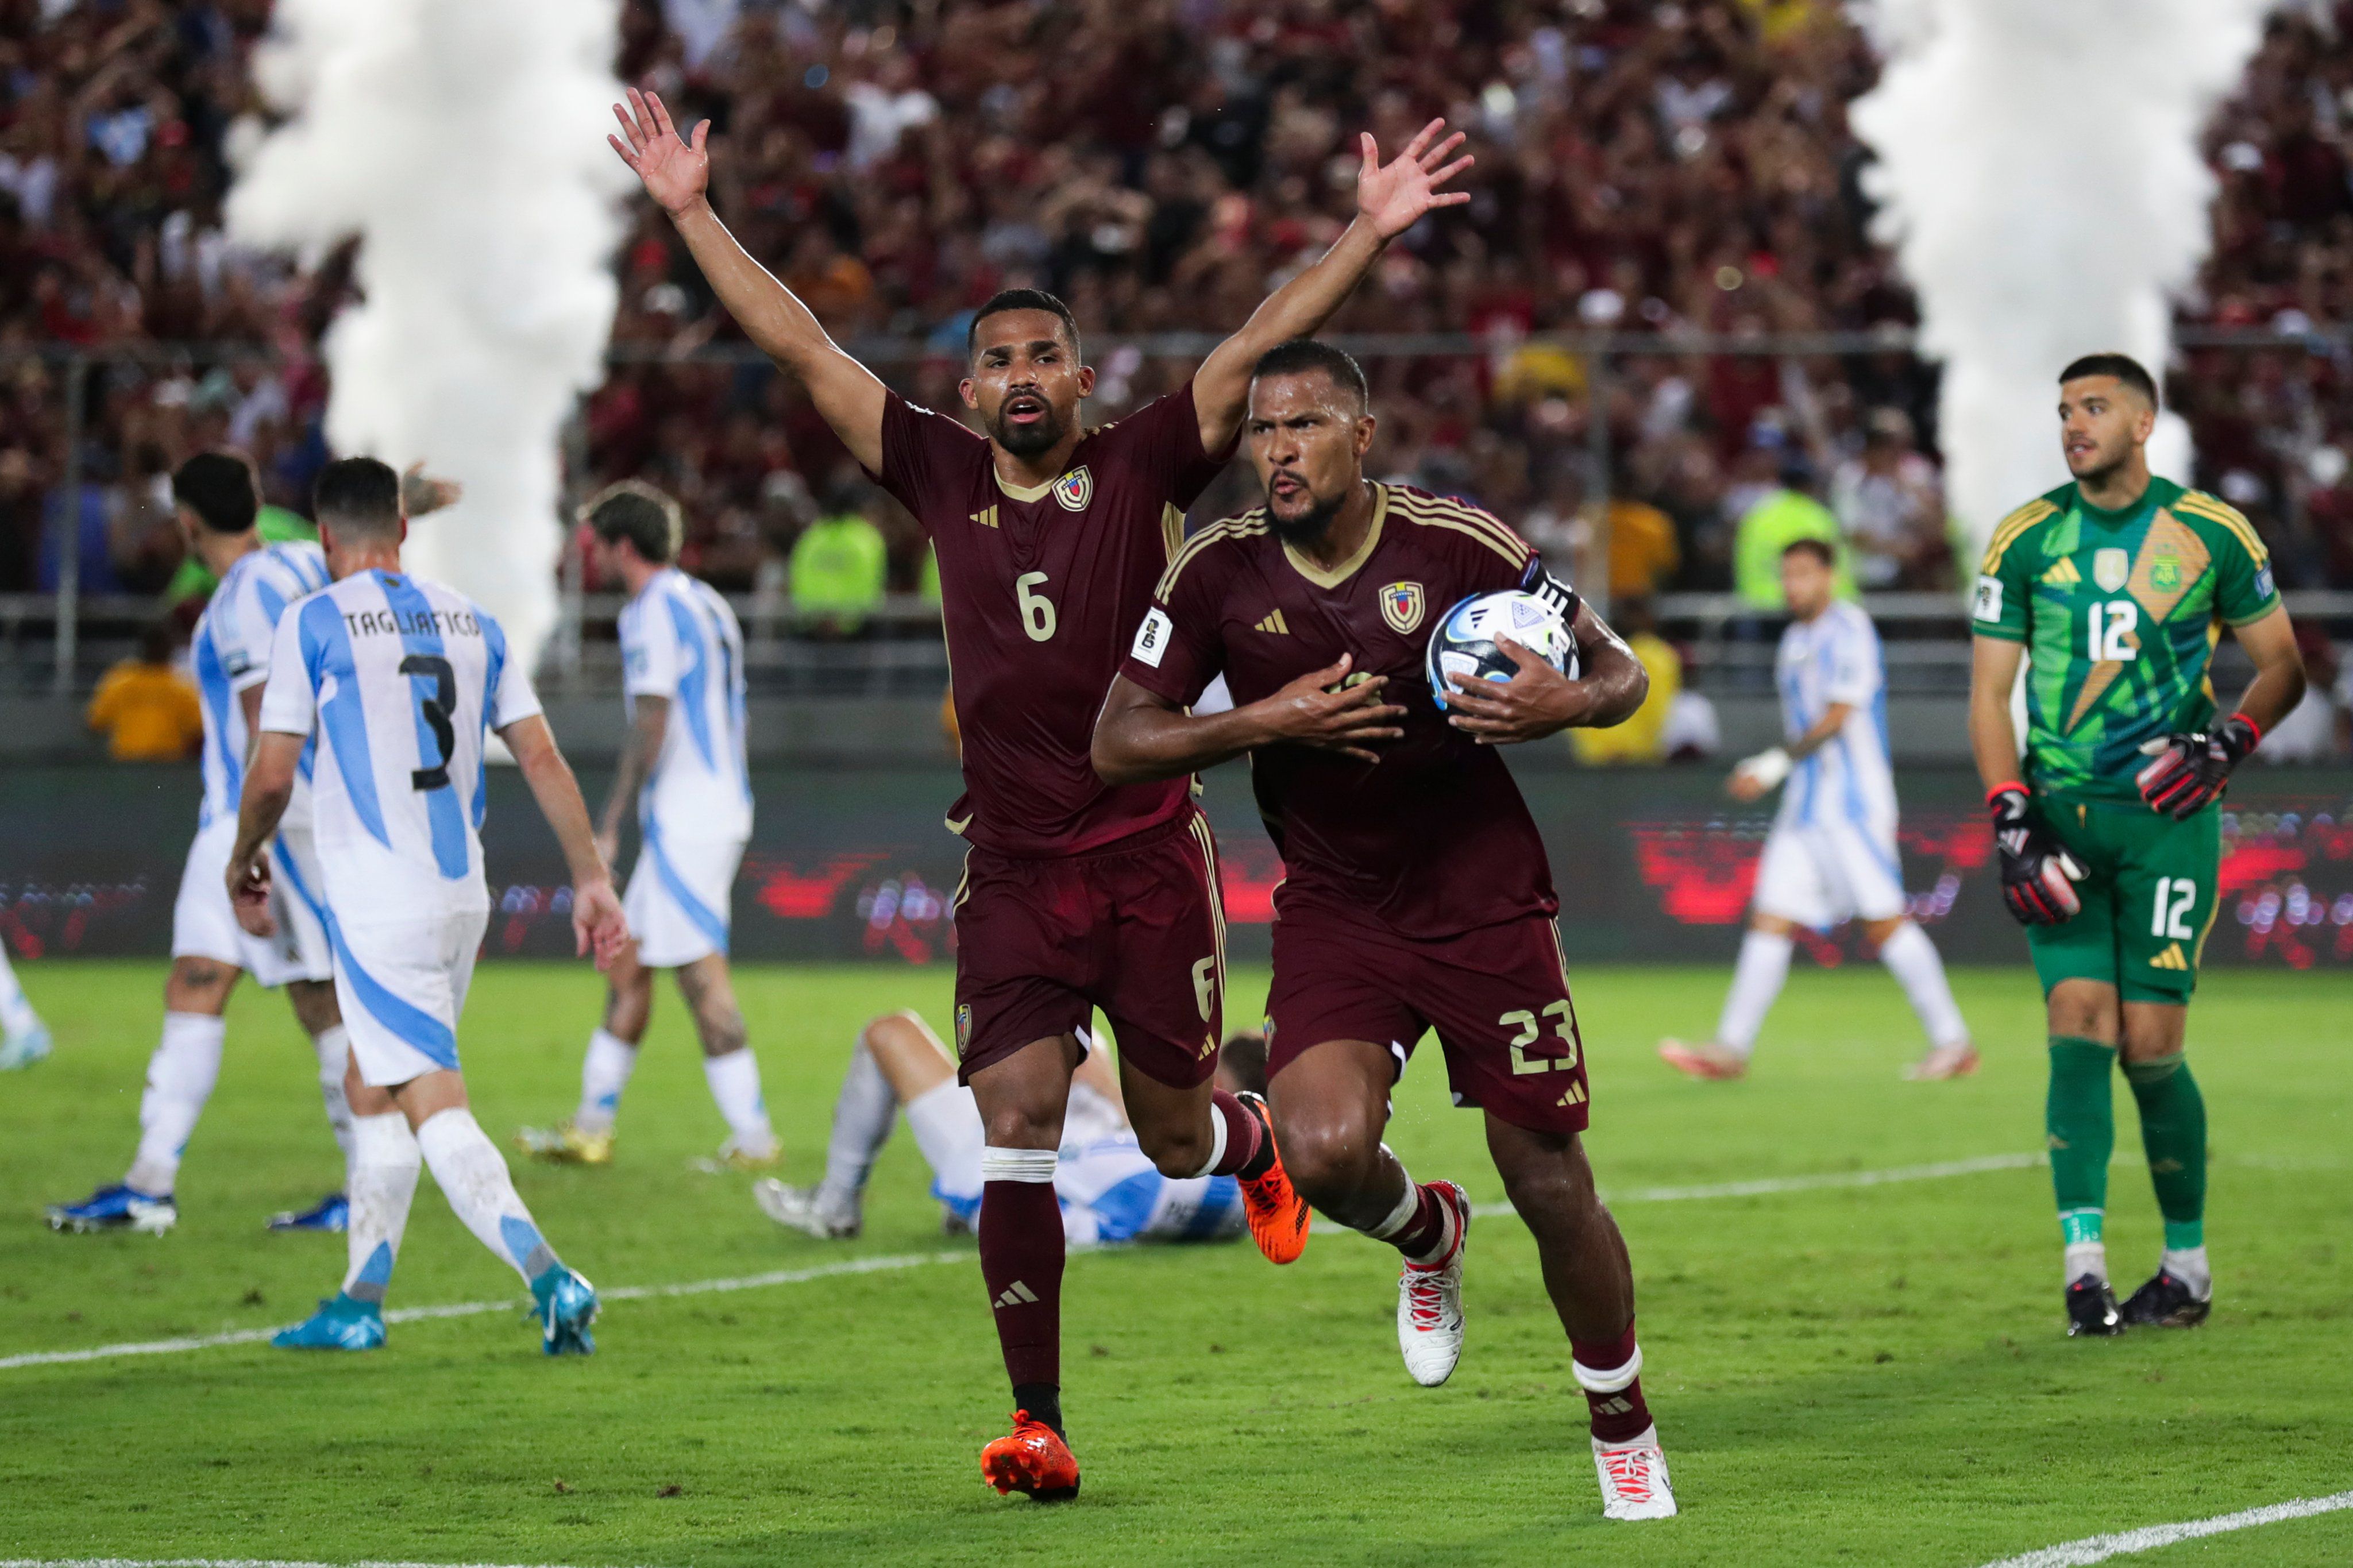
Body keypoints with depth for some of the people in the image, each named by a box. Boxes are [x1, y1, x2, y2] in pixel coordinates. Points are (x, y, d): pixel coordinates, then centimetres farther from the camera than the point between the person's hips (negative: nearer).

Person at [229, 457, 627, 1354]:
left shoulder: (313, 625, -6)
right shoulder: (471, 621, 10)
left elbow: (272, 776, -6)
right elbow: (542, 758, 7)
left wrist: (242, 866, 12)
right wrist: (593, 880, 10)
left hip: (377, 905, -6)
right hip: (462, 897, 6)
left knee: (434, 1109, -8)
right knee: (370, 1091, 19)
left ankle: (549, 1280, -23)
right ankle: (360, 1305, 22)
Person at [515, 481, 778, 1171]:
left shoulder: (654, 612, -12)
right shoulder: (707, 604, 17)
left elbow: (650, 730, -18)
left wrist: (610, 825, -14)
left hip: (684, 821, -10)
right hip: (722, 805, 10)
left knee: (701, 973, -9)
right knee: (629, 961, 14)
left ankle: (753, 1136, -11)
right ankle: (592, 1127, 19)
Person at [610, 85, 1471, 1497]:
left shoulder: (1142, 469, 0)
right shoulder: (943, 478, 6)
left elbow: (1257, 345, -9)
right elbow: (801, 347, 8)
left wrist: (1365, 237, -20)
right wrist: (693, 213, 7)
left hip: (1152, 857, -1)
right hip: (1014, 871, 2)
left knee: (1173, 1139, 8)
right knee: (1017, 1124, -11)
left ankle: (1256, 1144, 48)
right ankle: (1039, 1424, -7)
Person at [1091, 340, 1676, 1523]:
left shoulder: (1458, 546, -12)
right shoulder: (1218, 572, -7)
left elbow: (1618, 671, -3)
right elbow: (1118, 744, -4)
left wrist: (1566, 700, -27)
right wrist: (1265, 723, -19)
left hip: (1486, 904, -1)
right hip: (1332, 913, 1)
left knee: (1552, 1191, 0)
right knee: (1323, 1152, -24)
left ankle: (1624, 1433, 24)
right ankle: (1428, 1237, 13)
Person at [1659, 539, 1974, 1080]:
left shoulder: (1848, 630, -9)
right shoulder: (1795, 639, 18)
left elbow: (1837, 718, -15)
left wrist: (1777, 764, -18)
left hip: (1854, 802, -8)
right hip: (1805, 806, 8)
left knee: (1885, 921, -8)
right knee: (1770, 919, 2)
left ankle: (1952, 1041, -2)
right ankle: (1732, 1047, 1)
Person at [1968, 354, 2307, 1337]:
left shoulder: (2212, 536, 2)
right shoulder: (2025, 541, 5)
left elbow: (2282, 665, 12)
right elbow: (1989, 693, 5)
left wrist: (2228, 742, -6)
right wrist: (2012, 821, -6)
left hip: (2167, 814, -1)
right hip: (2062, 814, 2)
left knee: (2150, 1046, -5)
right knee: (2079, 1030, -9)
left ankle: (2187, 1264, 10)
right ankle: (2084, 1266, -12)